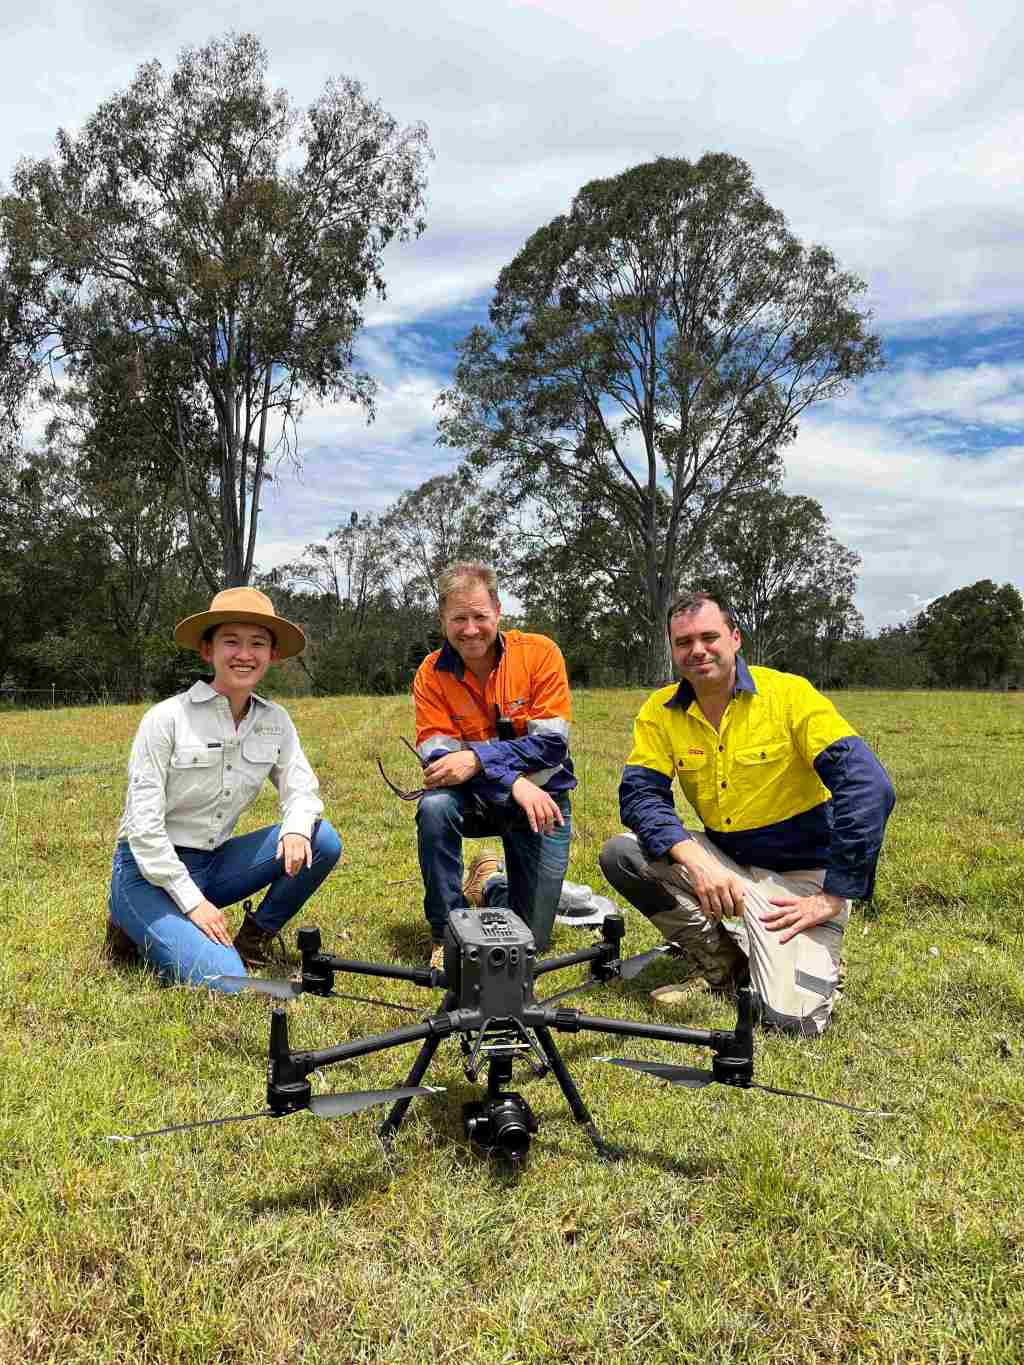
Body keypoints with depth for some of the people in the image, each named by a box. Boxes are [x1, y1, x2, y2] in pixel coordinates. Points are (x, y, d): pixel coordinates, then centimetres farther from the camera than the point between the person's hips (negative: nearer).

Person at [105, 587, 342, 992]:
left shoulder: (275, 721, -1)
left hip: (214, 863, 5)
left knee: (322, 840, -14)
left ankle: (254, 939, 6)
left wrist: (296, 828, -23)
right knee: (224, 983, -23)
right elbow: (143, 823, -17)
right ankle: (137, 934, 5)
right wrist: (192, 901, -19)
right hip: (150, 871, -5)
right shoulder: (166, 718, -16)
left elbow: (302, 789, 2)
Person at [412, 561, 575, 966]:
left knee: (531, 937, 0)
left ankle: (492, 879, 35)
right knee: (434, 806, -35)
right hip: (473, 798, 1)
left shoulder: (539, 653, -15)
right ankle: (446, 932, -15)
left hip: (539, 796, 0)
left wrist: (477, 759, -32)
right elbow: (435, 754, -19)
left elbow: (552, 744, -20)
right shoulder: (431, 673, -10)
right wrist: (514, 782, -33)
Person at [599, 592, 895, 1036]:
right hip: (721, 861, 5)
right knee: (620, 853, -17)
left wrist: (832, 897, -22)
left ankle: (816, 957, 16)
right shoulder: (661, 711, -4)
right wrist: (696, 861, -30)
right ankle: (719, 965, 4)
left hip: (799, 877, -4)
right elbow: (638, 794, -12)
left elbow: (868, 788, -21)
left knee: (793, 1017, -22)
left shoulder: (789, 693, -16)